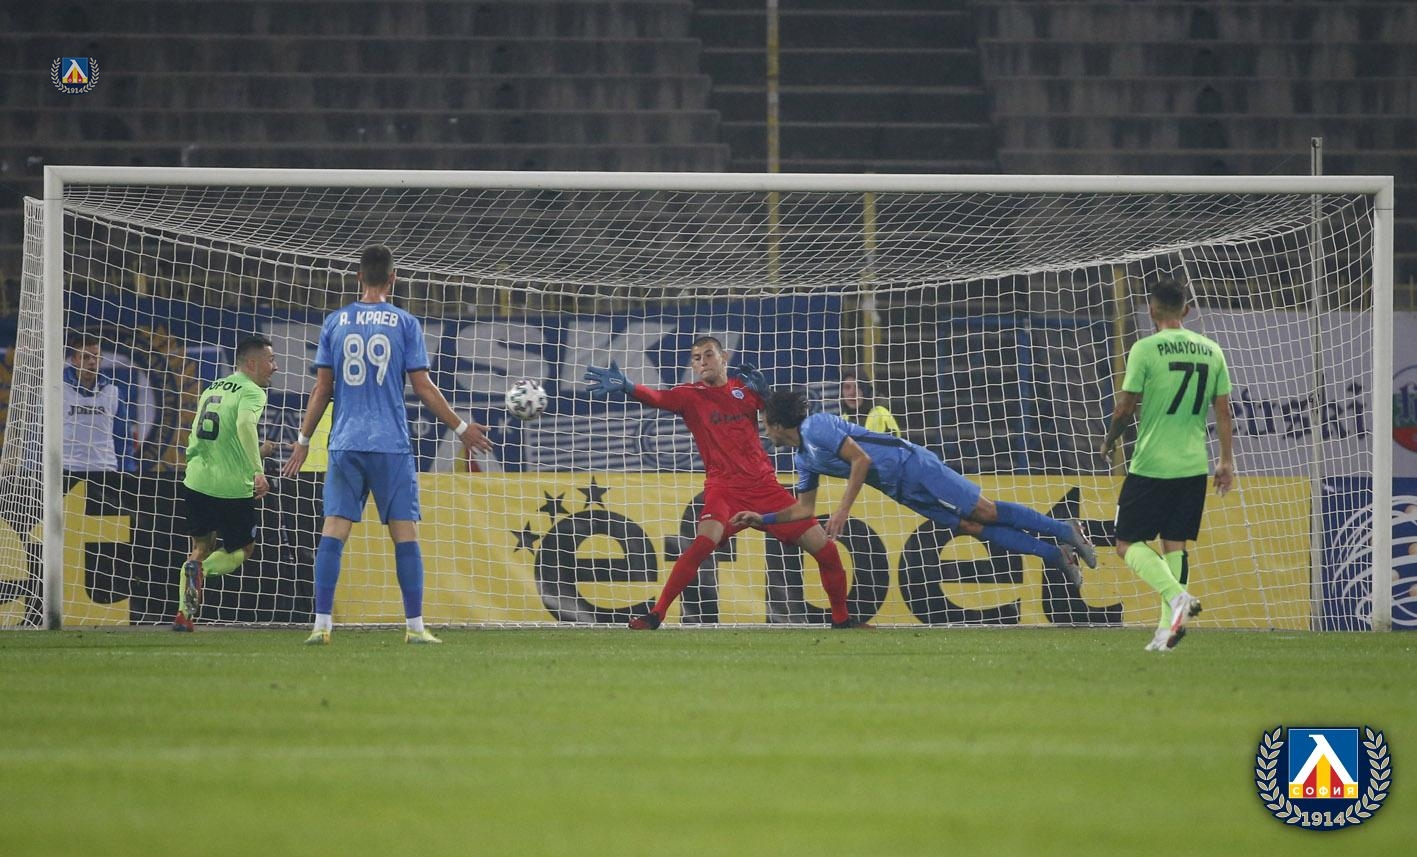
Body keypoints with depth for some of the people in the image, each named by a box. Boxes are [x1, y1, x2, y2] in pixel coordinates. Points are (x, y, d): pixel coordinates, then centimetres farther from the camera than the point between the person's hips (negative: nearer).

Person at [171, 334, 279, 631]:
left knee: (202, 547, 22)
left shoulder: (212, 389, 16)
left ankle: (184, 614, 13)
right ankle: (201, 569, -16)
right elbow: (245, 424, -29)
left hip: (196, 481, 6)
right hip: (232, 488, -6)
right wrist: (258, 470, -29)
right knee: (242, 549, 13)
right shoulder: (251, 392, -8)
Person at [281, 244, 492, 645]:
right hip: (392, 446, -2)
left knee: (333, 532, 0)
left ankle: (322, 624, -7)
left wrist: (303, 441, 16)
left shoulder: (335, 322, 6)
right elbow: (423, 387, 0)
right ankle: (414, 626, 1)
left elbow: (321, 389, 7)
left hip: (345, 445, 2)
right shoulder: (404, 323, 0)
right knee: (405, 533, 2)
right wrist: (461, 428, 10)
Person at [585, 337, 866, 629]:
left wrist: (762, 391, -9)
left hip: (765, 486, 3)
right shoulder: (691, 395, -1)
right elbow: (659, 398, -21)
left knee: (825, 550, 1)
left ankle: (841, 618, 23)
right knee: (705, 539, -32)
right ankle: (655, 614, -25)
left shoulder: (745, 386, 8)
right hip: (724, 489, -3)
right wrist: (625, 387, -41)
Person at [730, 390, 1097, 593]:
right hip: (902, 491, 8)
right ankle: (1056, 555, 0)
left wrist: (843, 510, -25)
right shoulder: (803, 460, 14)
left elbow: (861, 460, -23)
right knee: (974, 528, 0)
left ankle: (1064, 531, -3)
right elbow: (803, 509, 20)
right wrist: (762, 518, 9)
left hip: (912, 466, -8)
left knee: (984, 512, -10)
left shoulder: (816, 428, -15)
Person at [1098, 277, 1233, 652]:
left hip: (1151, 464, -5)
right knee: (1174, 544, 11)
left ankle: (1176, 596, -20)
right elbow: (1223, 410, 6)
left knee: (1129, 543, 3)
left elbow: (1124, 407, -7)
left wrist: (1109, 441, 11)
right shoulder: (1211, 350, 6)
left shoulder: (1146, 349, -9)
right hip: (1194, 466, 5)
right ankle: (1168, 628, 3)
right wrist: (1227, 460, 10)